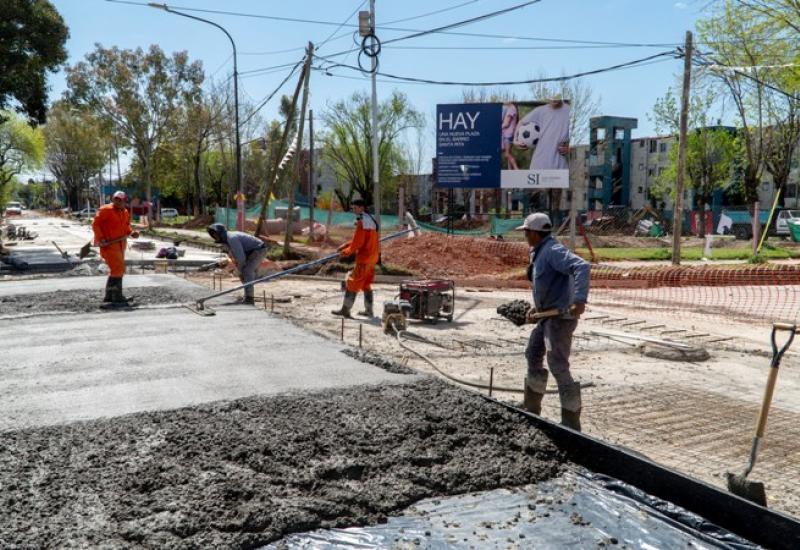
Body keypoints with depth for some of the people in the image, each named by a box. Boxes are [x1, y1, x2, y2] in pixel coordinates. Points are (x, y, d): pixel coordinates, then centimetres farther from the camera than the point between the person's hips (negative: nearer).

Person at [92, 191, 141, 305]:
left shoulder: (125, 212, 10)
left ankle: (109, 297, 29)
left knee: (116, 270, 16)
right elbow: (95, 224, -11)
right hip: (108, 244, -9)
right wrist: (100, 238, -20)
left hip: (120, 244, 9)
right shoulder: (106, 210, -11)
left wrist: (132, 232, 1)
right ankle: (117, 298, -8)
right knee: (118, 269, -14)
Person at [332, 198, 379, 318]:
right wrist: (345, 246, 12)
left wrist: (348, 252, -4)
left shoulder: (362, 222, -15)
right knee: (366, 284, 16)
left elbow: (358, 242, -19)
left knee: (352, 283, -4)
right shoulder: (370, 220, 15)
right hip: (372, 257, 9)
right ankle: (368, 310, 20)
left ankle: (345, 309, -1)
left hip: (364, 257, -9)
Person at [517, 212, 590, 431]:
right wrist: (538, 306, 16)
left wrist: (580, 300, -41)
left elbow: (581, 267, -31)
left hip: (561, 316, -11)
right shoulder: (539, 252, 14)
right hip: (548, 315, 11)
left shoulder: (553, 250, -17)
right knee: (533, 356, 20)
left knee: (558, 367, -12)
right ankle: (532, 410, 36)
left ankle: (571, 425, -5)